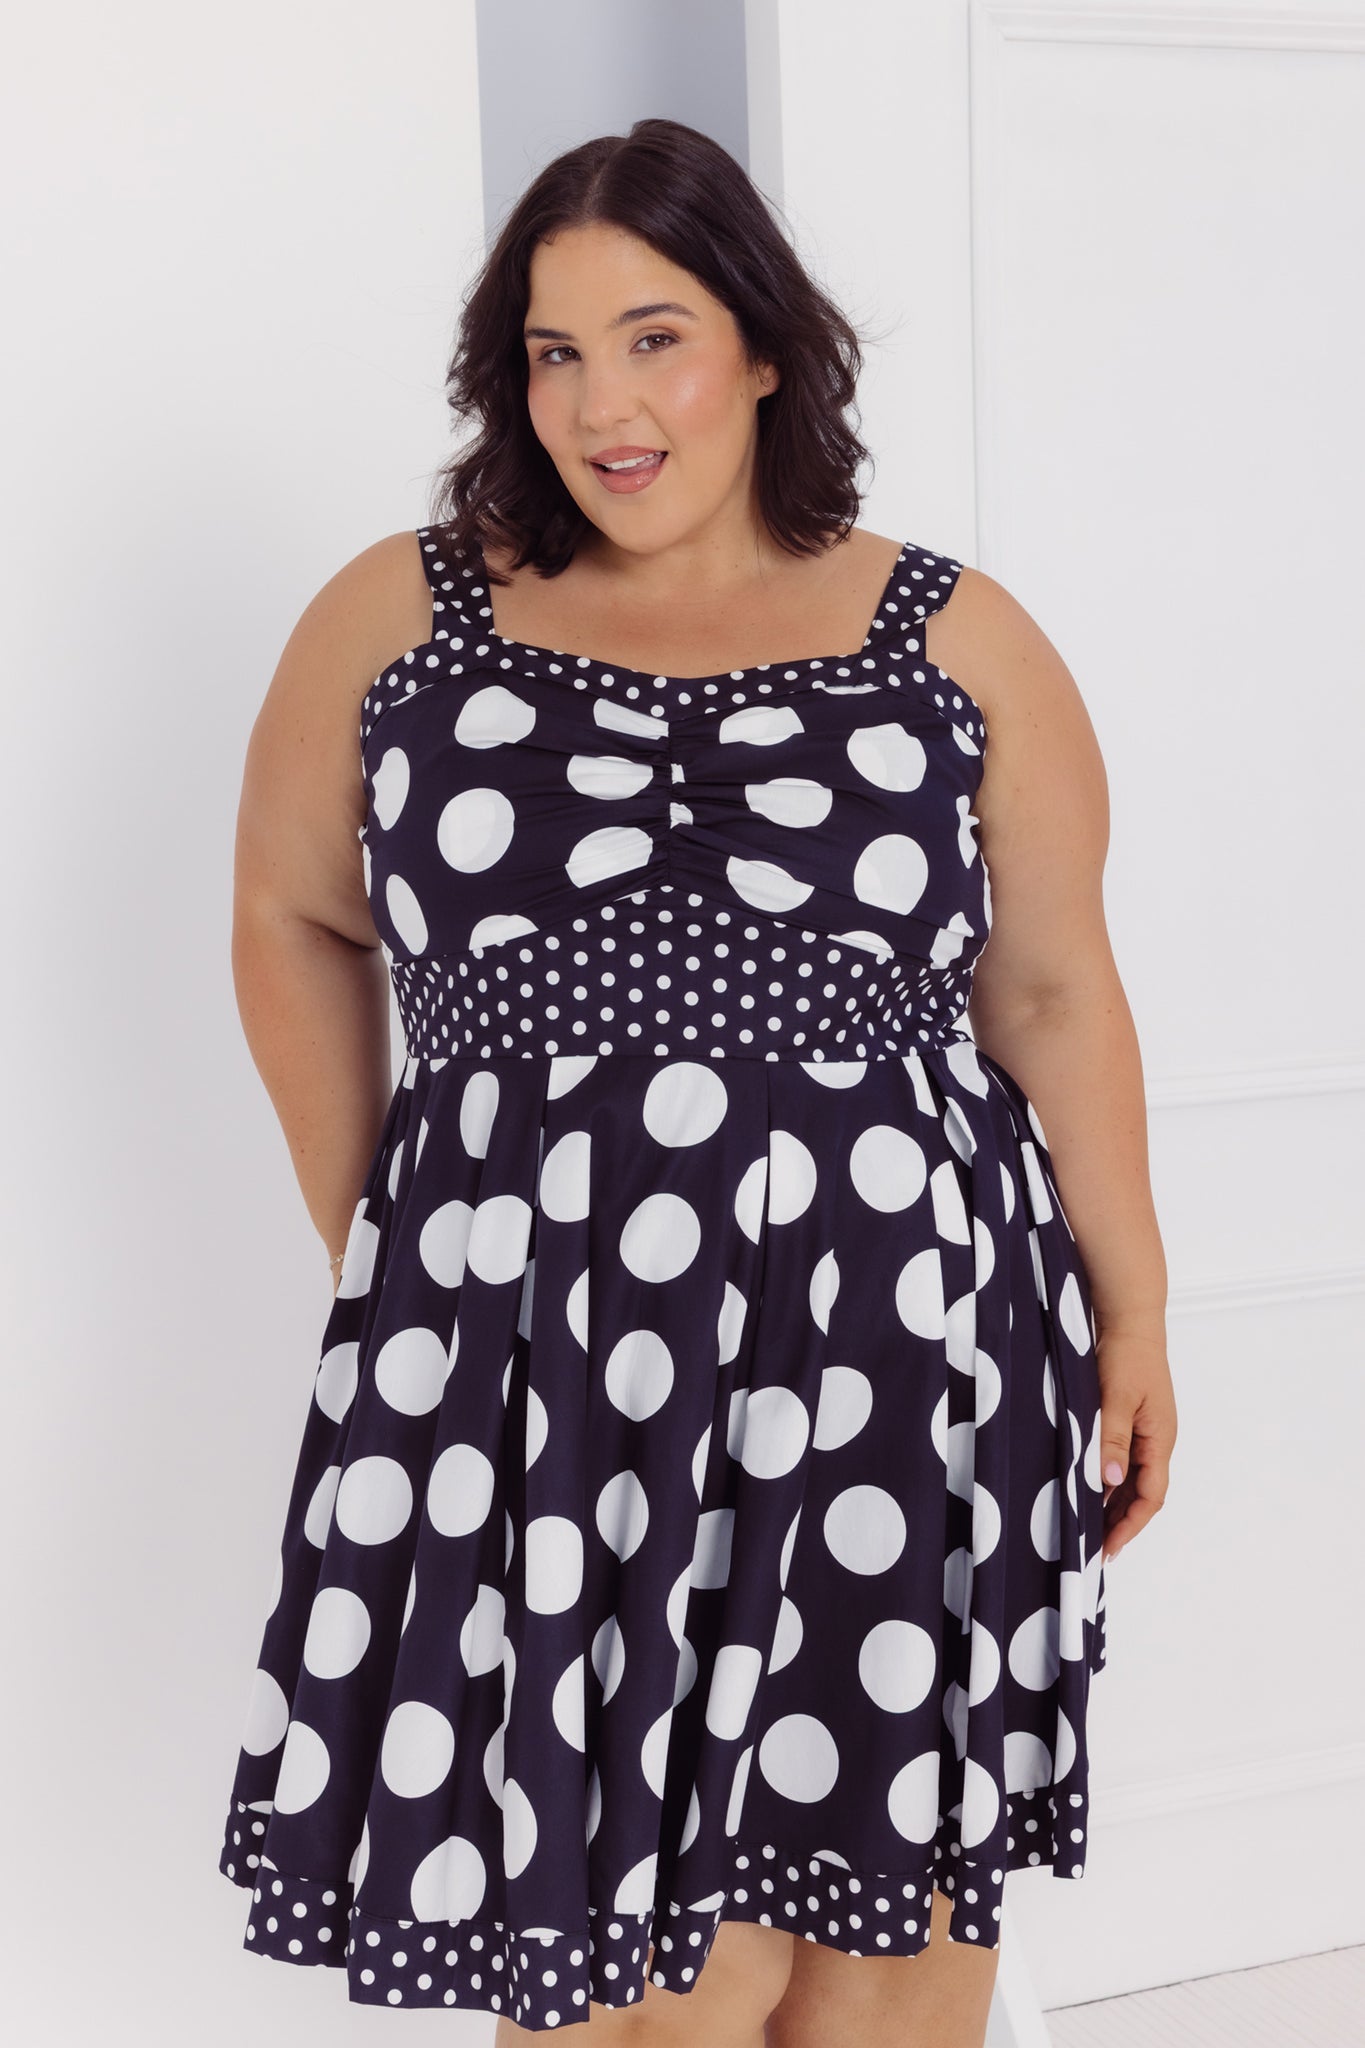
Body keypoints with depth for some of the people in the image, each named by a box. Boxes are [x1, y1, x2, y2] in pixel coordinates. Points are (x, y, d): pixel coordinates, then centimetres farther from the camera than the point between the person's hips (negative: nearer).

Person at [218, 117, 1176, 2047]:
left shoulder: (957, 641, 4)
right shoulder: (398, 617, 4)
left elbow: (1054, 995, 7)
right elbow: (293, 919, 14)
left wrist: (1131, 1313, 7)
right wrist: (366, 1240, 11)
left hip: (899, 1361, 1)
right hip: (536, 1375, 0)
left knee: (894, 1885, 11)